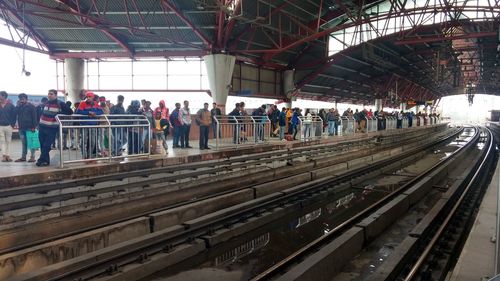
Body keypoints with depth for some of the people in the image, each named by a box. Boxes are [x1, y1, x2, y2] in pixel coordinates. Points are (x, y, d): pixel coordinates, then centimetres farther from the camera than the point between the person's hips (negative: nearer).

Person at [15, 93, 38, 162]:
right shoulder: (19, 107, 14)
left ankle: (32, 157, 1)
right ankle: (23, 157, 14)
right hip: (21, 128, 6)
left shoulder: (31, 106, -4)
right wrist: (18, 106, -4)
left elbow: (34, 117, -9)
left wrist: (34, 126, -16)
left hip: (29, 128, -6)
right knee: (24, 143, 10)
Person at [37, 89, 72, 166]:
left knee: (46, 146, -9)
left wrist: (59, 113, -9)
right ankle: (45, 160, 17)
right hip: (42, 127, 6)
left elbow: (70, 112, -5)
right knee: (42, 145, 8)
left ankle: (41, 160, -2)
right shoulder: (46, 103, 14)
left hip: (52, 129, -6)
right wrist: (39, 124, 17)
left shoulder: (60, 104, -5)